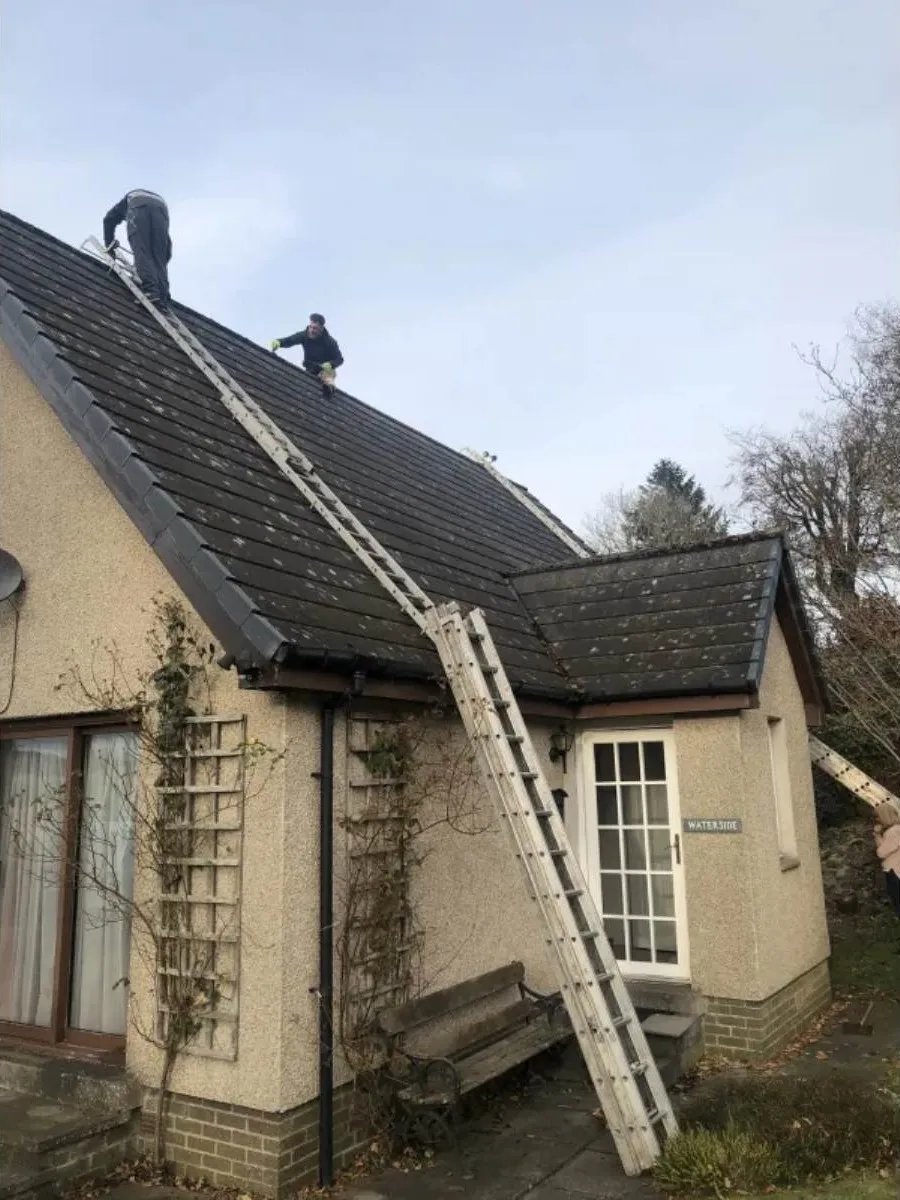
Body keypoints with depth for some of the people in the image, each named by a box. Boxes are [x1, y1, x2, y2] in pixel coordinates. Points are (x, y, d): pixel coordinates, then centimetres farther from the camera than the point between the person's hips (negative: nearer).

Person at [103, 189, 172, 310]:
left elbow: (109, 219, 27)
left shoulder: (129, 197, 43)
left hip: (138, 206, -2)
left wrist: (109, 244, 29)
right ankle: (162, 298, -18)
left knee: (141, 251, -12)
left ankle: (150, 290, -32)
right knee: (159, 257, -1)